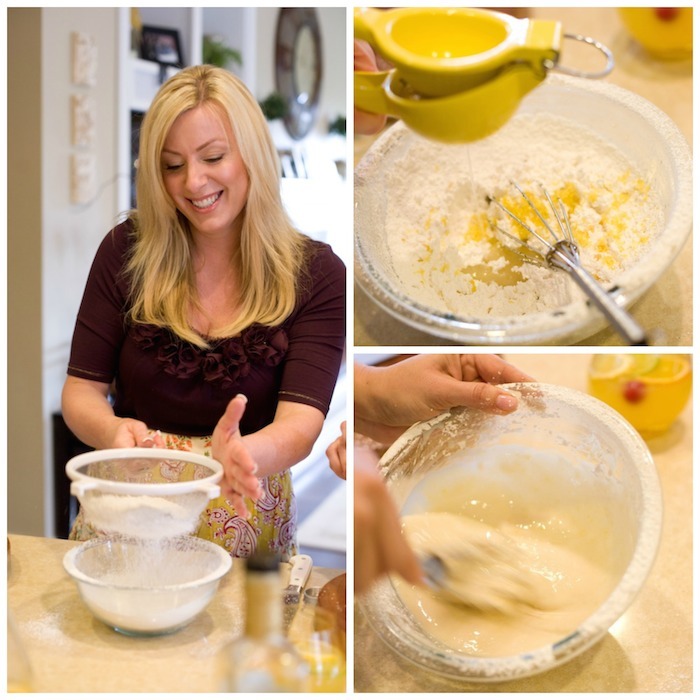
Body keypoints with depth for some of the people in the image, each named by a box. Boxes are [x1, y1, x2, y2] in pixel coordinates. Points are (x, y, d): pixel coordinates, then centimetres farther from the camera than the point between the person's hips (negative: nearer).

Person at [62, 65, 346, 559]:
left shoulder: (316, 274, -4)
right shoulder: (127, 250, 0)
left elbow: (301, 423, -13)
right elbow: (81, 391, 1)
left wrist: (242, 455, -36)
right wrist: (113, 431, -22)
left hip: (247, 519, -1)